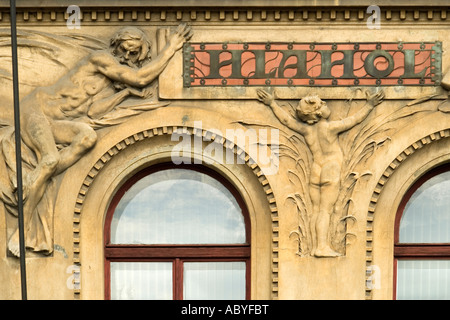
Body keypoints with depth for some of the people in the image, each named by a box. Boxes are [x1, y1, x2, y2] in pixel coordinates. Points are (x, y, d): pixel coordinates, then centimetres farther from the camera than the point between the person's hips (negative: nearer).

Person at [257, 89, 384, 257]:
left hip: (315, 173, 6)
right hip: (331, 173, -5)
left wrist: (272, 103, 17)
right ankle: (322, 247, -12)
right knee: (325, 211, -8)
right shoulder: (329, 126, -12)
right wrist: (369, 105, -1)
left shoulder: (306, 129, 1)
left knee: (317, 211, 5)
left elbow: (286, 119, 8)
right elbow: (355, 119, -9)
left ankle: (315, 246, 3)